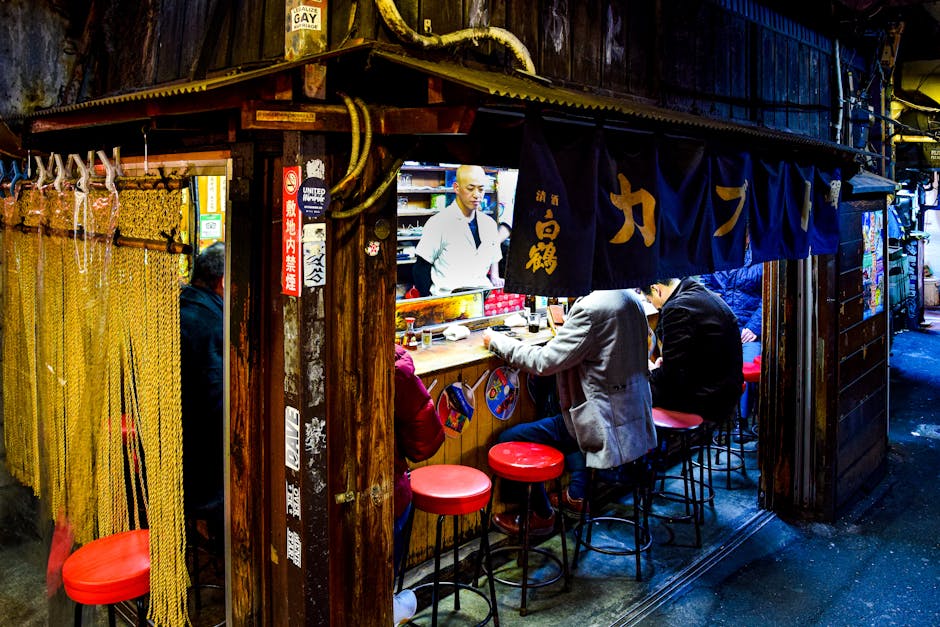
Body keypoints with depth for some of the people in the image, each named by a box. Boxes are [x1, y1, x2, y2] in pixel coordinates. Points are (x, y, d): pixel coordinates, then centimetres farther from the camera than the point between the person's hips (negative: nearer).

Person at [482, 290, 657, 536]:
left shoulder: (591, 308, -25)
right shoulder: (630, 296, 2)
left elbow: (546, 362, -21)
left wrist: (496, 341, -10)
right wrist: (566, 330, 15)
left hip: (604, 420, -10)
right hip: (632, 412, 10)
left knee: (509, 440, 0)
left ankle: (541, 515, 17)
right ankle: (577, 494, 35)